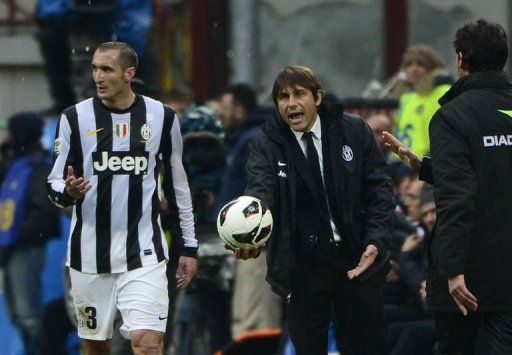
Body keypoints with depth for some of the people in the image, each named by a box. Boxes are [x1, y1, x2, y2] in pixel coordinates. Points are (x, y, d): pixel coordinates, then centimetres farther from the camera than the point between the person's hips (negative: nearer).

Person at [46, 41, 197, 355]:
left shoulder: (162, 117, 3)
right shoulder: (75, 118, 1)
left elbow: (177, 184, 13)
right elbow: (55, 184, 5)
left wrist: (189, 246, 13)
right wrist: (68, 192, -19)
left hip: (144, 253, -1)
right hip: (89, 254, 1)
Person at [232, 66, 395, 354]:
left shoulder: (355, 131, 0)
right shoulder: (267, 144, -4)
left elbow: (379, 190, 1)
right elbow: (259, 192, -21)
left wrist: (376, 242, -13)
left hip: (358, 258, 1)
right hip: (304, 263, -1)